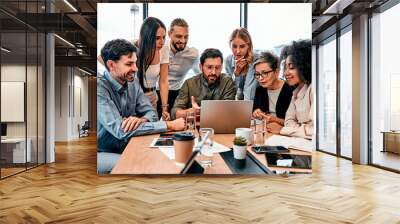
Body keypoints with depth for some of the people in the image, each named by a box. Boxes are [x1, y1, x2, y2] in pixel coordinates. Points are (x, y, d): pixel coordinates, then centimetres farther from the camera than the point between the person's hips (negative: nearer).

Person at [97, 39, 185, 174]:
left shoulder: (132, 82, 0)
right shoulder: (100, 88, -22)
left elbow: (150, 113, 1)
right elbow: (120, 130, -30)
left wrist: (141, 120, -26)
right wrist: (169, 125, -28)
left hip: (126, 147, 6)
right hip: (102, 152, -6)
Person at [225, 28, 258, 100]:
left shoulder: (255, 60, -18)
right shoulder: (228, 60, -6)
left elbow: (249, 90, -26)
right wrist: (236, 72, -19)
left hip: (254, 100, -3)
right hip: (236, 100, 3)